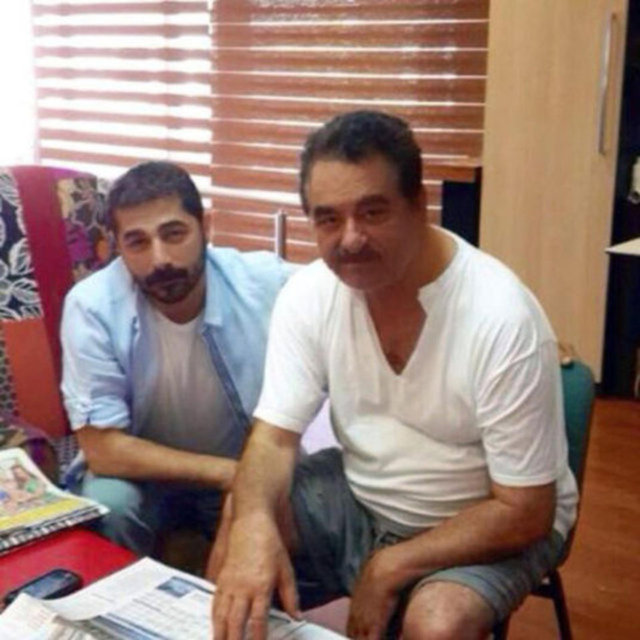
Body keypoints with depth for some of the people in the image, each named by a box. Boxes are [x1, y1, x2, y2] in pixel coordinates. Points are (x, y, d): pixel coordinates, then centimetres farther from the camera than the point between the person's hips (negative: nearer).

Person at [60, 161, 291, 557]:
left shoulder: (266, 283, -20)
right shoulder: (91, 306, -21)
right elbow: (103, 449, -21)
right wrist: (227, 473, -24)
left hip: (250, 473, 1)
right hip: (142, 474, -1)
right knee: (108, 503, -30)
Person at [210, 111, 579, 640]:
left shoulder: (503, 319, -28)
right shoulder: (308, 294, -13)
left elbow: (524, 513, -22)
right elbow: (274, 436, -13)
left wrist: (388, 569, -26)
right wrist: (254, 525, -36)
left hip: (488, 523, -4)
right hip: (359, 495, 5)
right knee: (240, 546, -13)